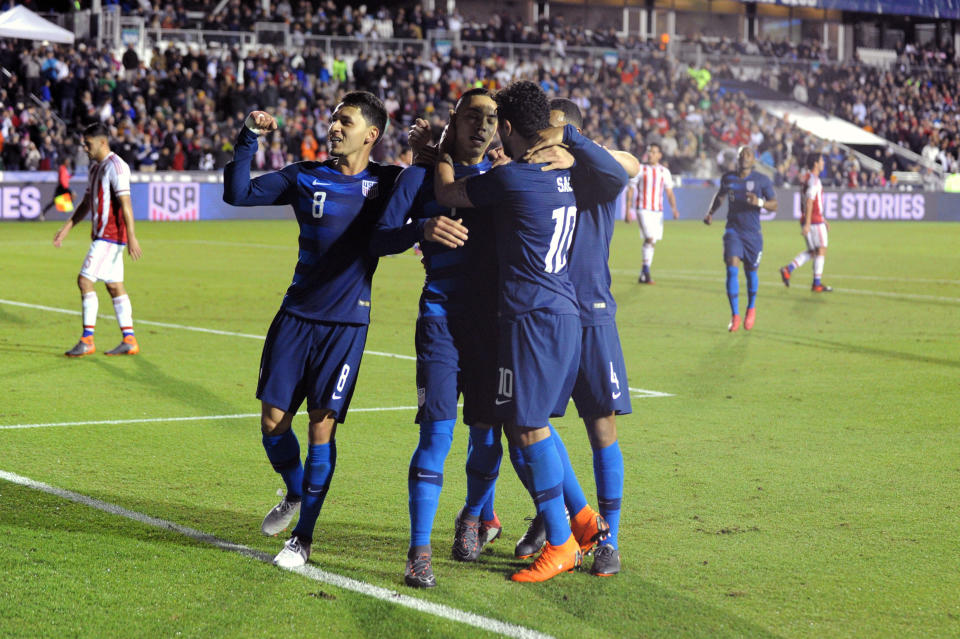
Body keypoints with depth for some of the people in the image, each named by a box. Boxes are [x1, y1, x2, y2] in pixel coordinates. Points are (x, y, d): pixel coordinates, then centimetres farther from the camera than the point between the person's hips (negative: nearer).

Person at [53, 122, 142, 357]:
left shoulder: (115, 166, -14)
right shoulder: (95, 166, 16)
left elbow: (125, 203, -20)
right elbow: (87, 202, 23)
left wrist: (131, 237, -25)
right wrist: (67, 228, 19)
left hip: (110, 235, -10)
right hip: (102, 234, 10)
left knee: (85, 280, -11)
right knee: (114, 286, 9)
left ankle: (87, 340, -9)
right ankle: (129, 341, 11)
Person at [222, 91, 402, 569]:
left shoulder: (388, 183, 1)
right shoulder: (305, 177, 6)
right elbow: (238, 193, 5)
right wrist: (248, 139, -6)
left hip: (346, 323, -3)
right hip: (296, 315, 3)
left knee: (322, 426, -5)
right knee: (273, 420, 2)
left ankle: (303, 537, 8)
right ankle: (295, 495, 32)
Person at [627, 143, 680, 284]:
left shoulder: (664, 172, 10)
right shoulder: (640, 169, 1)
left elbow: (669, 192, 11)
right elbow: (631, 190, 2)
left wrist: (674, 208, -5)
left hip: (657, 211, 4)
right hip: (643, 209, -4)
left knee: (652, 242, 7)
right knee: (649, 238, -19)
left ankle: (643, 275, 15)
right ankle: (646, 271, -12)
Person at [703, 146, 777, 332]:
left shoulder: (762, 180, -3)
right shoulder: (728, 178, 5)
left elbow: (774, 205, -2)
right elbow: (720, 195, 25)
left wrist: (759, 202, -22)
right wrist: (710, 212, 10)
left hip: (753, 233, -1)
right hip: (733, 231, 1)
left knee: (751, 272, 10)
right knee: (732, 269, -15)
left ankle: (751, 308, 36)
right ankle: (735, 316, -12)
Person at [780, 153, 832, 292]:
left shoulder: (809, 179, 16)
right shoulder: (814, 181, -15)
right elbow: (809, 203, -21)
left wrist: (822, 218, 29)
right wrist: (807, 224, -25)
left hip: (809, 221, 9)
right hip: (815, 222, -9)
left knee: (812, 252, 13)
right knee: (821, 251, -2)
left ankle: (788, 269, 1)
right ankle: (817, 284, 1)